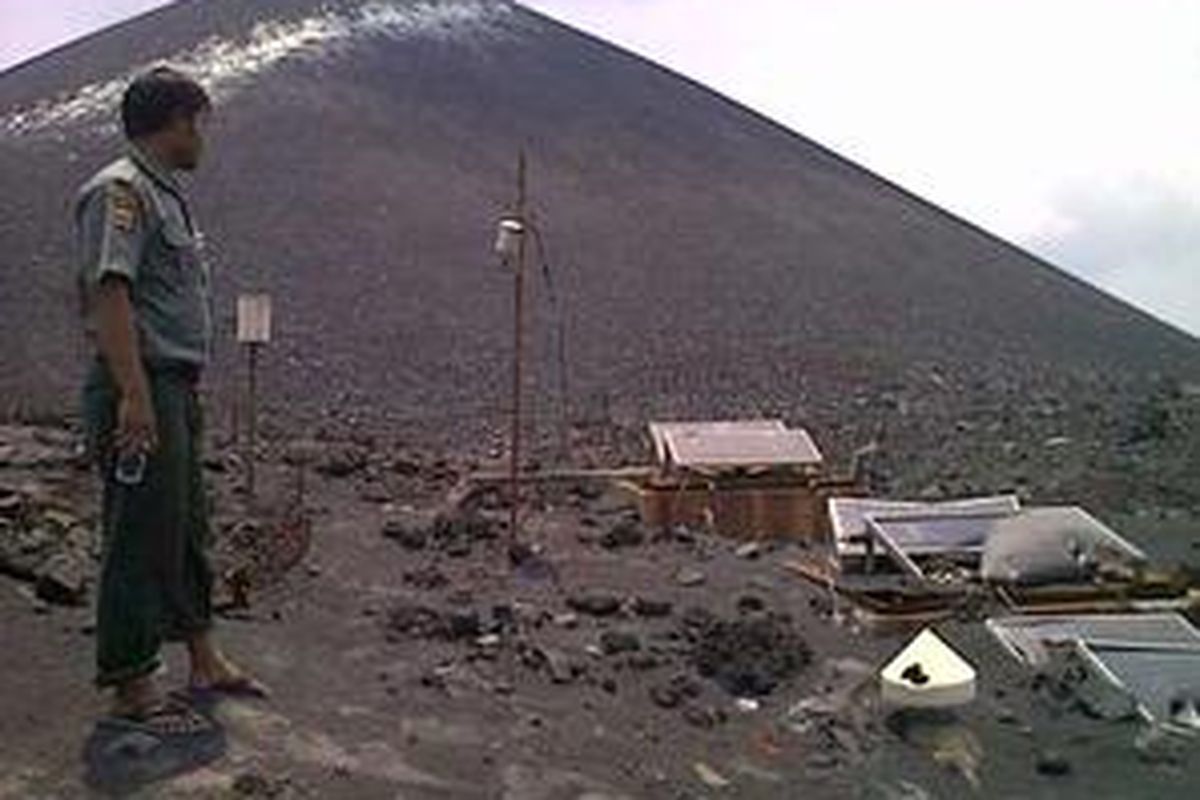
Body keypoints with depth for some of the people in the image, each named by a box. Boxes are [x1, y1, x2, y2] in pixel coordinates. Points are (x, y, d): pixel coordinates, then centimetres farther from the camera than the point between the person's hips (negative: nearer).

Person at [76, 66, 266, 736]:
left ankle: (205, 659, 30)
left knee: (188, 528, 17)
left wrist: (179, 391, 20)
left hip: (177, 388, 10)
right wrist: (134, 393, -28)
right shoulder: (119, 190, -12)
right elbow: (108, 292, -22)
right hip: (142, 389, -10)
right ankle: (132, 686, 9)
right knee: (142, 537, -3)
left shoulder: (166, 194, 18)